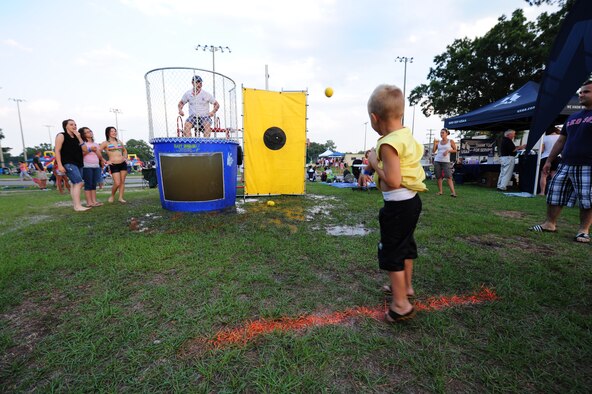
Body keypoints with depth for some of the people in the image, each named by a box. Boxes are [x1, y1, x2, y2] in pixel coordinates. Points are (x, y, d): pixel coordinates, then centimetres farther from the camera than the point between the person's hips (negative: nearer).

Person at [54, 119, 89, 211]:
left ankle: (75, 204, 14)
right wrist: (60, 165, -16)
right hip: (68, 163, -8)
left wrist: (79, 137, 1)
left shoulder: (76, 137, 18)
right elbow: (57, 151, -7)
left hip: (78, 163, 8)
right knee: (79, 183, -18)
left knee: (75, 184, 9)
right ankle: (78, 206, -19)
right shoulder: (61, 136, -2)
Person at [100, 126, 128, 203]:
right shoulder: (105, 143, 0)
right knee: (117, 183, -10)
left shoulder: (119, 141, 14)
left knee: (122, 181, 4)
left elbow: (125, 150, 29)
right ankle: (112, 196, 15)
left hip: (123, 164, 5)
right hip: (114, 165, -5)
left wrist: (125, 158, 15)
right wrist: (105, 161, -8)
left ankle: (121, 197, 11)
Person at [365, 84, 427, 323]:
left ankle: (401, 304, 14)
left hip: (398, 205, -10)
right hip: (412, 200, 10)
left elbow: (392, 181, -26)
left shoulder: (388, 143, -22)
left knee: (392, 252, 3)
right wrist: (379, 161, 11)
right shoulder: (407, 135, 7)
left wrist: (375, 163, -14)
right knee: (406, 244, 23)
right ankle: (406, 286, 42)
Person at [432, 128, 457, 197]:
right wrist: (434, 143, -3)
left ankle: (453, 192, -15)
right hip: (437, 161, 3)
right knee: (439, 177, 3)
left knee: (449, 177, -12)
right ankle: (440, 191, 9)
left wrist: (448, 150, -10)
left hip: (446, 161, -3)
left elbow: (455, 150, 7)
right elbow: (434, 151, 7)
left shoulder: (450, 141, 5)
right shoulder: (438, 142, 11)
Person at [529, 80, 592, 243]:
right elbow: (561, 141, 20)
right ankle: (550, 223, 12)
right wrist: (549, 160, 15)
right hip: (566, 165, 6)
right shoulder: (572, 117, 18)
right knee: (554, 195, 4)